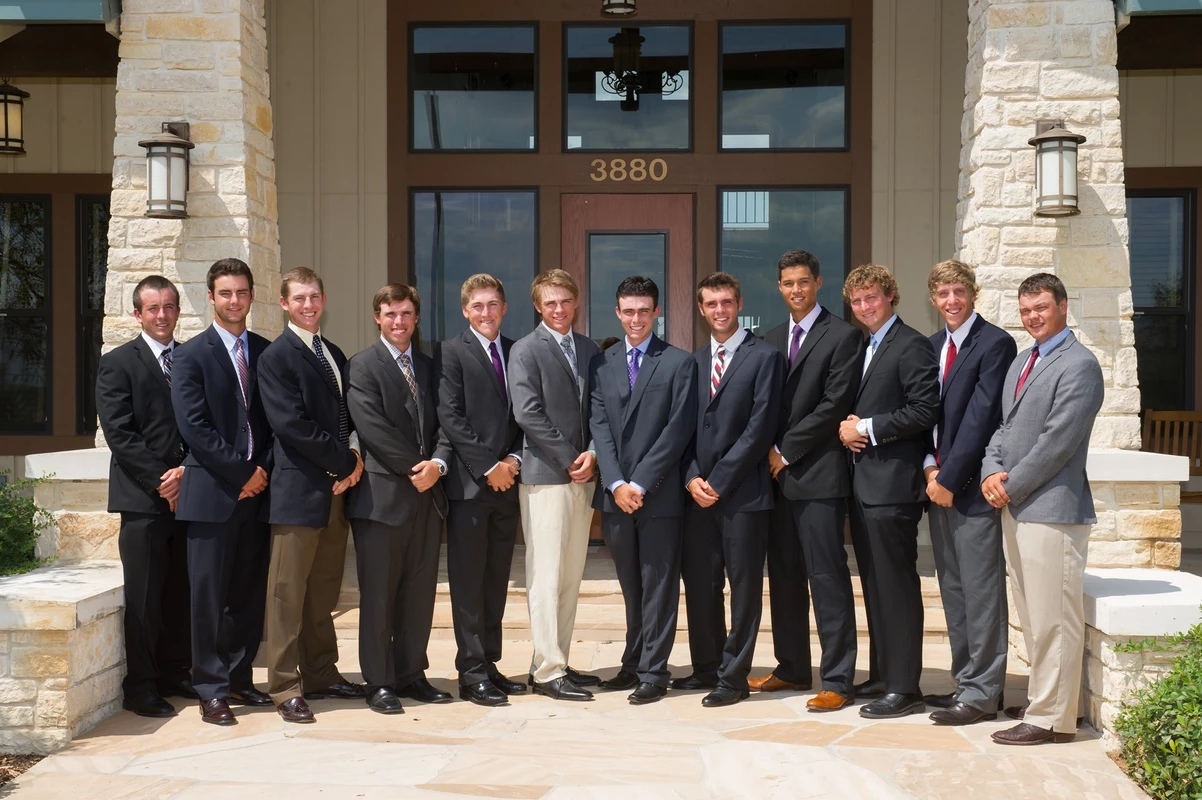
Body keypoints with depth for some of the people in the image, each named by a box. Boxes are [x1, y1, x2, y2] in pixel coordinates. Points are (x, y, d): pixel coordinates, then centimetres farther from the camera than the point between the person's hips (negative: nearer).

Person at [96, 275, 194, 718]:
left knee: (182, 593, 8)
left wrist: (186, 472, -6)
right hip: (143, 499, -4)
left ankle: (175, 675, 19)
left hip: (187, 493, 4)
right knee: (144, 597, -1)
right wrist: (160, 481, -13)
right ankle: (140, 687, 7)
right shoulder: (117, 364, 1)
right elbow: (119, 434, -7)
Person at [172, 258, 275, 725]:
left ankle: (239, 678, 20)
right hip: (212, 493, -4)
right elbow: (194, 427, -9)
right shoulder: (191, 355, -1)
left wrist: (263, 469, -3)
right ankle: (211, 691, 6)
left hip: (257, 490, 4)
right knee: (209, 594, -1)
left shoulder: (266, 352, 13)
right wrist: (242, 472, -12)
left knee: (251, 594, 9)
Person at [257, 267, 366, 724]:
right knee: (288, 592, -2)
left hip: (337, 487, 7)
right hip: (299, 490, -7)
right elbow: (292, 425, -15)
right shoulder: (276, 357, -5)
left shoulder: (334, 355, 18)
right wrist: (345, 461, -11)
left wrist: (355, 456, -1)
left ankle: (322, 674, 22)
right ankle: (285, 688, 4)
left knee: (324, 592, 13)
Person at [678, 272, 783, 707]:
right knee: (699, 585, 9)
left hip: (743, 492, -5)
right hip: (698, 492, 5)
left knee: (744, 586, 1)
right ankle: (706, 668, 22)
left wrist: (719, 480, -11)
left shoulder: (764, 357, -2)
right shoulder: (693, 362, 15)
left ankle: (733, 676, 8)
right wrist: (692, 477, -3)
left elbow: (760, 427, -9)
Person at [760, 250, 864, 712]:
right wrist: (769, 449, -2)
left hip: (819, 475, -7)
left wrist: (787, 451, -10)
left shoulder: (843, 336, -4)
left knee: (827, 577, -6)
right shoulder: (771, 340, 17)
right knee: (783, 576, 12)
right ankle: (792, 668, 22)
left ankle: (838, 681, -1)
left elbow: (834, 405, -12)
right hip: (778, 474, 7)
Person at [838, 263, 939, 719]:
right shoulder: (862, 348, 19)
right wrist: (846, 427, 3)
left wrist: (867, 428, -14)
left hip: (892, 483, -9)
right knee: (874, 585, 14)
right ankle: (881, 674, 23)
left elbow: (925, 411, -17)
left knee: (897, 587, -6)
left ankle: (904, 687, 0)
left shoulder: (911, 346, -9)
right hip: (862, 481, 9)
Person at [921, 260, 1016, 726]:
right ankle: (966, 681, 23)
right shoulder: (932, 347, 15)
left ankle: (982, 693, 3)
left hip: (971, 487, -8)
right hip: (938, 484, 8)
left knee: (980, 592, -3)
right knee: (953, 590, 13)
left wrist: (950, 477, -15)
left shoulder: (995, 343, -9)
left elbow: (981, 417, -14)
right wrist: (929, 468, -1)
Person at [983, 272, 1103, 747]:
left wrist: (1011, 487, -11)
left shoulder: (1078, 365, -10)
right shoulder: (1021, 362, 19)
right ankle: (1042, 697, 27)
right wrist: (992, 472, 0)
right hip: (1015, 508, 9)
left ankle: (1052, 718, 2)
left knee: (1053, 619, -4)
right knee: (1032, 617, 16)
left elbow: (1058, 441, -16)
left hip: (1052, 509, -9)